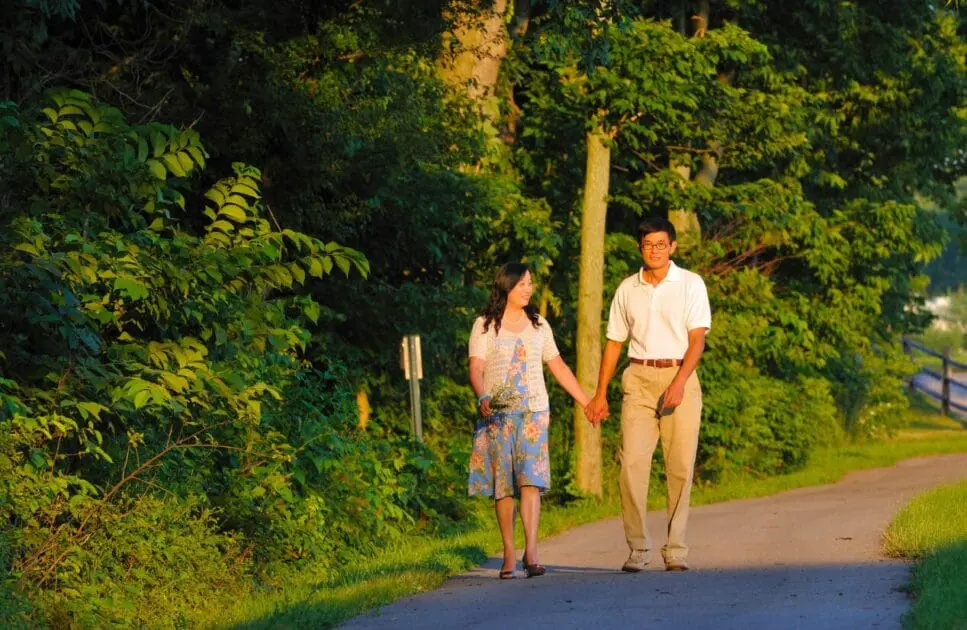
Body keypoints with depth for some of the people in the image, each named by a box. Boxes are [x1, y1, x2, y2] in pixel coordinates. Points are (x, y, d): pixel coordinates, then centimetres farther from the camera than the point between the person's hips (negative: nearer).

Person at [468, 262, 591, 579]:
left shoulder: (539, 325, 13)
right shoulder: (485, 326, 2)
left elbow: (558, 367, 20)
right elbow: (475, 369, -7)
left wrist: (587, 402, 20)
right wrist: (483, 398, -27)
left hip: (533, 411, 2)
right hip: (497, 413, -1)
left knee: (530, 478, -14)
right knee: (502, 485, -1)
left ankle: (531, 551, -22)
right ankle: (509, 555, 4)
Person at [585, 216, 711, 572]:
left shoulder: (691, 284, 3)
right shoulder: (627, 289, 11)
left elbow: (697, 339, -4)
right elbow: (614, 343, 17)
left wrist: (679, 382, -17)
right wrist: (600, 393, 13)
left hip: (680, 376, -2)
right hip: (639, 379, 2)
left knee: (680, 467, -3)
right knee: (632, 463, -10)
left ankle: (676, 550, 2)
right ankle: (637, 548, -6)